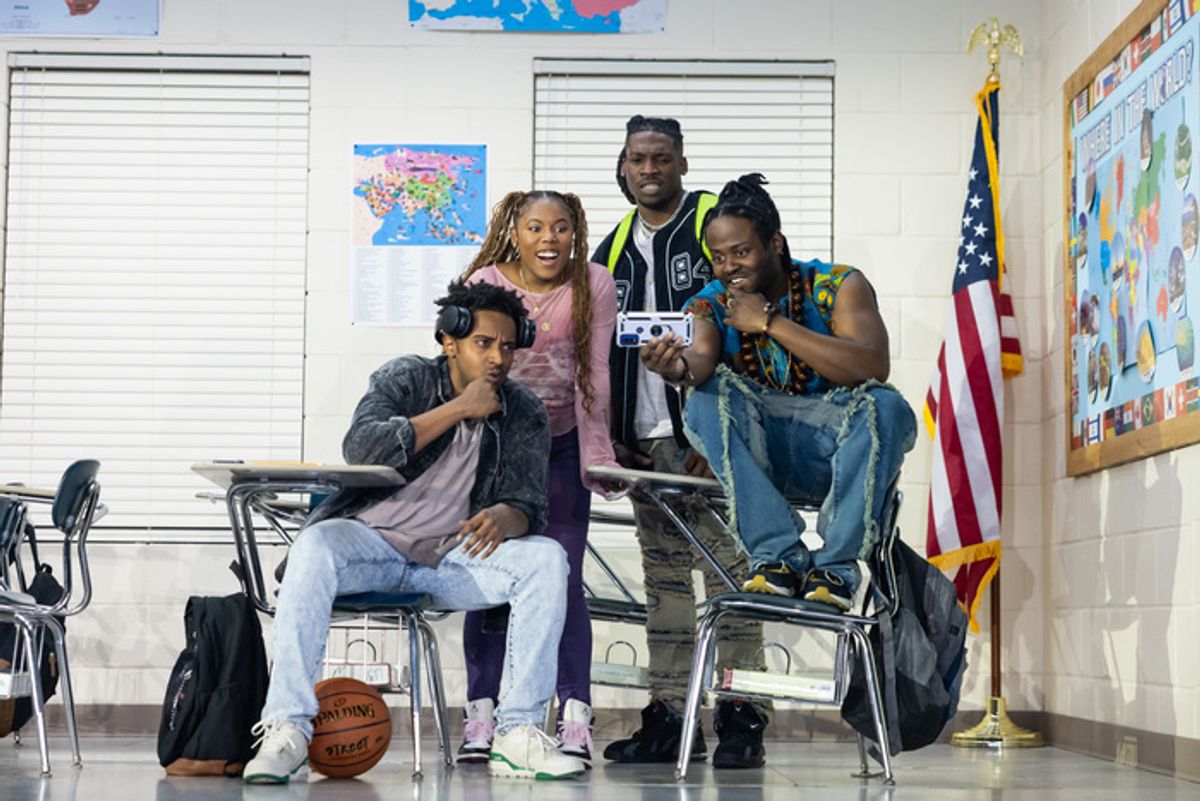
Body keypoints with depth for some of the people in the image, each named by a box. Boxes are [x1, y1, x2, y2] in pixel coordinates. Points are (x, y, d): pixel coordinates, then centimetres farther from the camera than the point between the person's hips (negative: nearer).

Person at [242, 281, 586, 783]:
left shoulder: (524, 415, 4)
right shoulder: (406, 379, -3)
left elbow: (530, 507, -7)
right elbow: (360, 448, -22)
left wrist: (504, 516, -34)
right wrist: (458, 409, -19)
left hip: (454, 556, 3)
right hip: (371, 540, -2)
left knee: (546, 559, -23)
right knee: (314, 548, -35)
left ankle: (518, 734, -23)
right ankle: (286, 729, -32)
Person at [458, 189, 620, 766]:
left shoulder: (593, 286, -7)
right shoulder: (484, 284, -9)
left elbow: (593, 377, -8)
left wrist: (595, 458, -12)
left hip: (561, 446, 0)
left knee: (562, 578, -7)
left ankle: (575, 719, -6)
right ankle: (481, 714, 6)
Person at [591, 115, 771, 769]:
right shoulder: (613, 250, 17)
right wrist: (606, 437, 12)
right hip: (646, 440, 6)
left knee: (726, 569, -8)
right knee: (663, 577, 9)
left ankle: (741, 716, -5)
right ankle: (669, 717, 14)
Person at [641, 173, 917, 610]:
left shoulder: (837, 286, -6)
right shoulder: (709, 305, 1)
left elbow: (874, 367, -22)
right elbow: (702, 355, -20)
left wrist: (770, 323, -23)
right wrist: (681, 367, -46)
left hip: (837, 452, -1)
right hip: (761, 455, 2)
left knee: (884, 406, -32)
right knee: (709, 395, -26)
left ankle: (835, 564, -28)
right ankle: (779, 556, -30)